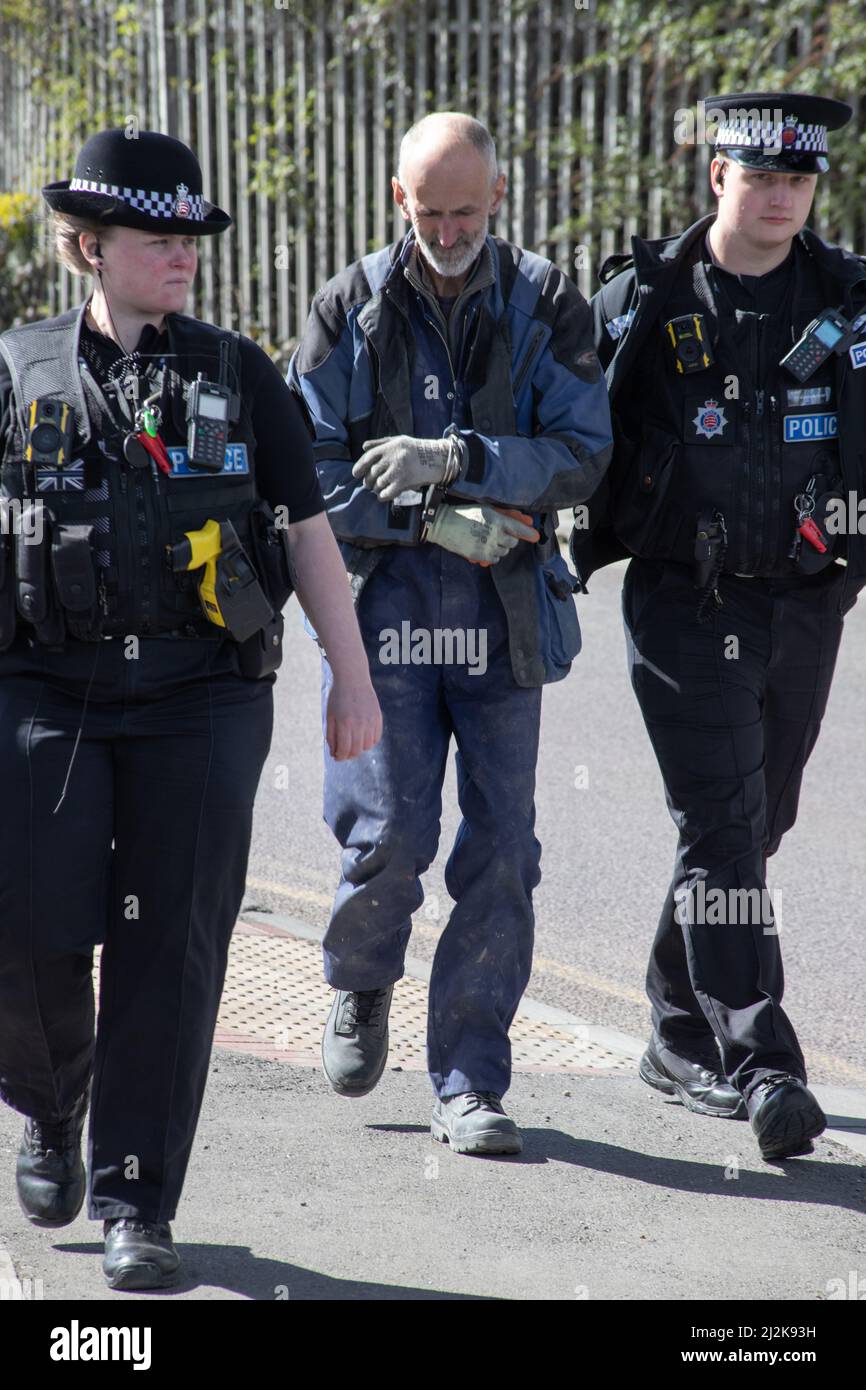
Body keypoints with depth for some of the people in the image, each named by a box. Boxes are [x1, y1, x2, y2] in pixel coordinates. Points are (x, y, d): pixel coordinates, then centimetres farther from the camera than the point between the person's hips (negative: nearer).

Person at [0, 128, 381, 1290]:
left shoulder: (238, 374, 8)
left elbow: (308, 532, 10)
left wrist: (353, 677, 5)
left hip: (202, 693, 0)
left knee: (171, 945, -3)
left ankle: (137, 1207, 7)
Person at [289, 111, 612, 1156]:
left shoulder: (545, 306, 4)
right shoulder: (351, 307, 3)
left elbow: (583, 454, -5)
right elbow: (310, 469, -1)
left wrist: (458, 460, -19)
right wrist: (437, 520, -11)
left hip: (506, 612, 1)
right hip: (385, 603, -1)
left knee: (500, 851, -1)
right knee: (391, 832, -7)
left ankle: (469, 1082, 9)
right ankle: (359, 990, 26)